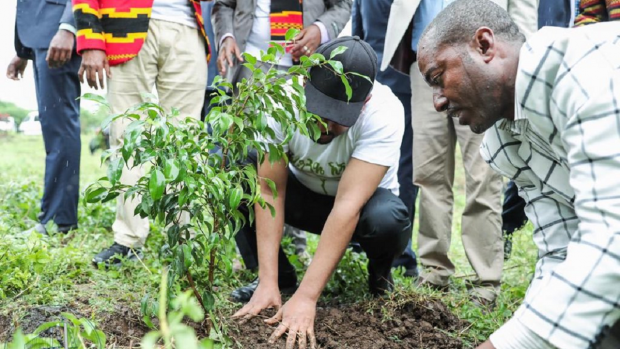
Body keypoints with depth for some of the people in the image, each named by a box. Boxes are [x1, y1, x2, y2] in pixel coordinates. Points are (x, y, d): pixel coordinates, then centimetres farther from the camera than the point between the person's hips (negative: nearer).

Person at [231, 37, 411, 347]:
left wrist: (305, 298, -43)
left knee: (387, 219, -38)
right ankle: (282, 273, -4)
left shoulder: (383, 112, -33)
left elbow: (348, 205, -39)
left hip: (362, 200, -2)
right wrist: (269, 282, -33)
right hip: (304, 195, 2)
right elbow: (270, 191, -25)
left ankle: (379, 271, 0)